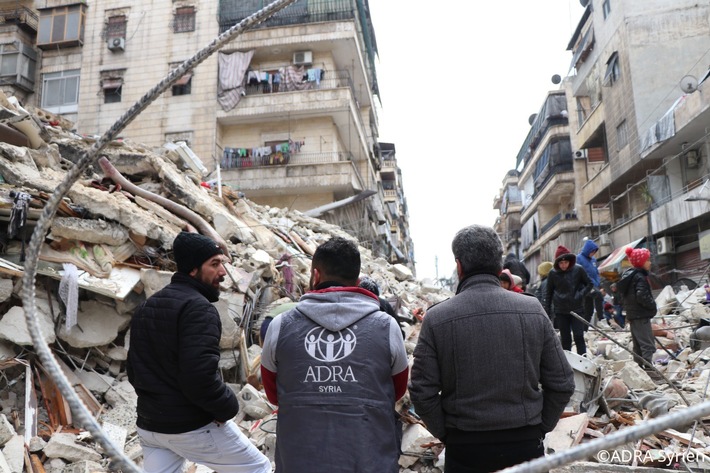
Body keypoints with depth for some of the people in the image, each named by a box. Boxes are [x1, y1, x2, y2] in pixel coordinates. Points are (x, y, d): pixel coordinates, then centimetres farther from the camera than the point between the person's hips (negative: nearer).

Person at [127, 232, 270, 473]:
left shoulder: (145, 308, 10)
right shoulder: (197, 307, -19)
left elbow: (134, 370, 15)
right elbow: (200, 375, -29)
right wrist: (228, 406, -14)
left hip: (150, 424, 8)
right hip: (195, 426, -8)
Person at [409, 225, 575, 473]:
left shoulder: (436, 318, -12)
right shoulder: (533, 310, -6)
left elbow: (423, 393, -11)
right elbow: (562, 385, -2)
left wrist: (446, 434, 3)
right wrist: (540, 427, 10)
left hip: (464, 447, -1)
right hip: (525, 444, 2)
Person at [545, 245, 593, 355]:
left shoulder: (578, 269, -6)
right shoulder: (553, 273, -3)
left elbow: (589, 284, 6)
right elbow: (549, 292, 6)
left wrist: (581, 294, -11)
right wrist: (547, 310, 4)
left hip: (577, 309, -1)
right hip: (560, 311, 1)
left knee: (579, 337, -2)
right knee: (565, 339, 9)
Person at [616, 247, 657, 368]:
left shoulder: (628, 275, 14)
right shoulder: (640, 277, -16)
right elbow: (642, 296, -27)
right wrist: (652, 305, -12)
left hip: (632, 314, 10)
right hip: (641, 315, -10)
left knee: (638, 344, 17)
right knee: (648, 344, -10)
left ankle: (639, 367, 23)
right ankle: (648, 367, -14)